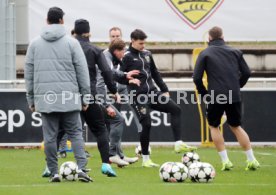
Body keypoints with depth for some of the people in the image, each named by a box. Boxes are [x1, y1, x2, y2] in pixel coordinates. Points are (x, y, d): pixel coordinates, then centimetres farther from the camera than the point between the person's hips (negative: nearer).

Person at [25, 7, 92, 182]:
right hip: (69, 96, -2)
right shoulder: (71, 43, 1)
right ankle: (81, 168, -12)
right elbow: (82, 71, 0)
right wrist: (85, 96, 5)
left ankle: (54, 173, 3)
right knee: (75, 133, 2)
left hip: (45, 97, 2)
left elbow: (29, 73, 10)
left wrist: (31, 98, 16)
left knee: (50, 136, 5)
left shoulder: (35, 44, 9)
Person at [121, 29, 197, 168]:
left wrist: (165, 90, 20)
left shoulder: (147, 54, 14)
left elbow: (155, 74, 22)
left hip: (152, 93, 7)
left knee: (175, 109, -7)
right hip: (138, 96, -7)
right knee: (146, 124, -10)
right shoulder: (127, 57, -6)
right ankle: (145, 159, 4)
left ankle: (178, 144, -11)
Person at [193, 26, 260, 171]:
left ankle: (225, 161, 4)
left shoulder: (205, 54, 1)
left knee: (214, 126, 17)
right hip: (235, 96, 3)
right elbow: (246, 73, 8)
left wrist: (204, 93, 9)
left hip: (216, 97, -3)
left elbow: (197, 78, -5)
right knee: (236, 126, 19)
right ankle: (252, 160, 10)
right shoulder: (235, 52, 10)